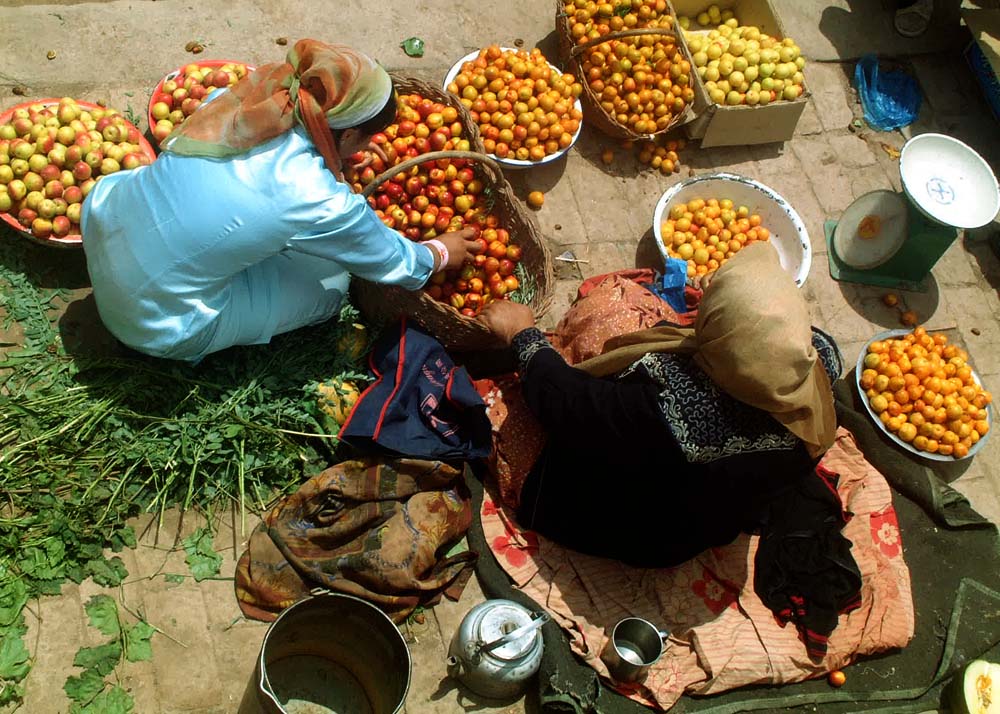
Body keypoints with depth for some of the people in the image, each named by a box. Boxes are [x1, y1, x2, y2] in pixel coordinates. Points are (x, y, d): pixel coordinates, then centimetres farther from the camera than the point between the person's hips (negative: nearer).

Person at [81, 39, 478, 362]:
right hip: (153, 321, -6)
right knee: (329, 282, 8)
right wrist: (442, 253, 17)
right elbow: (392, 262, -5)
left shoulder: (248, 97, -9)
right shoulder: (321, 203, -25)